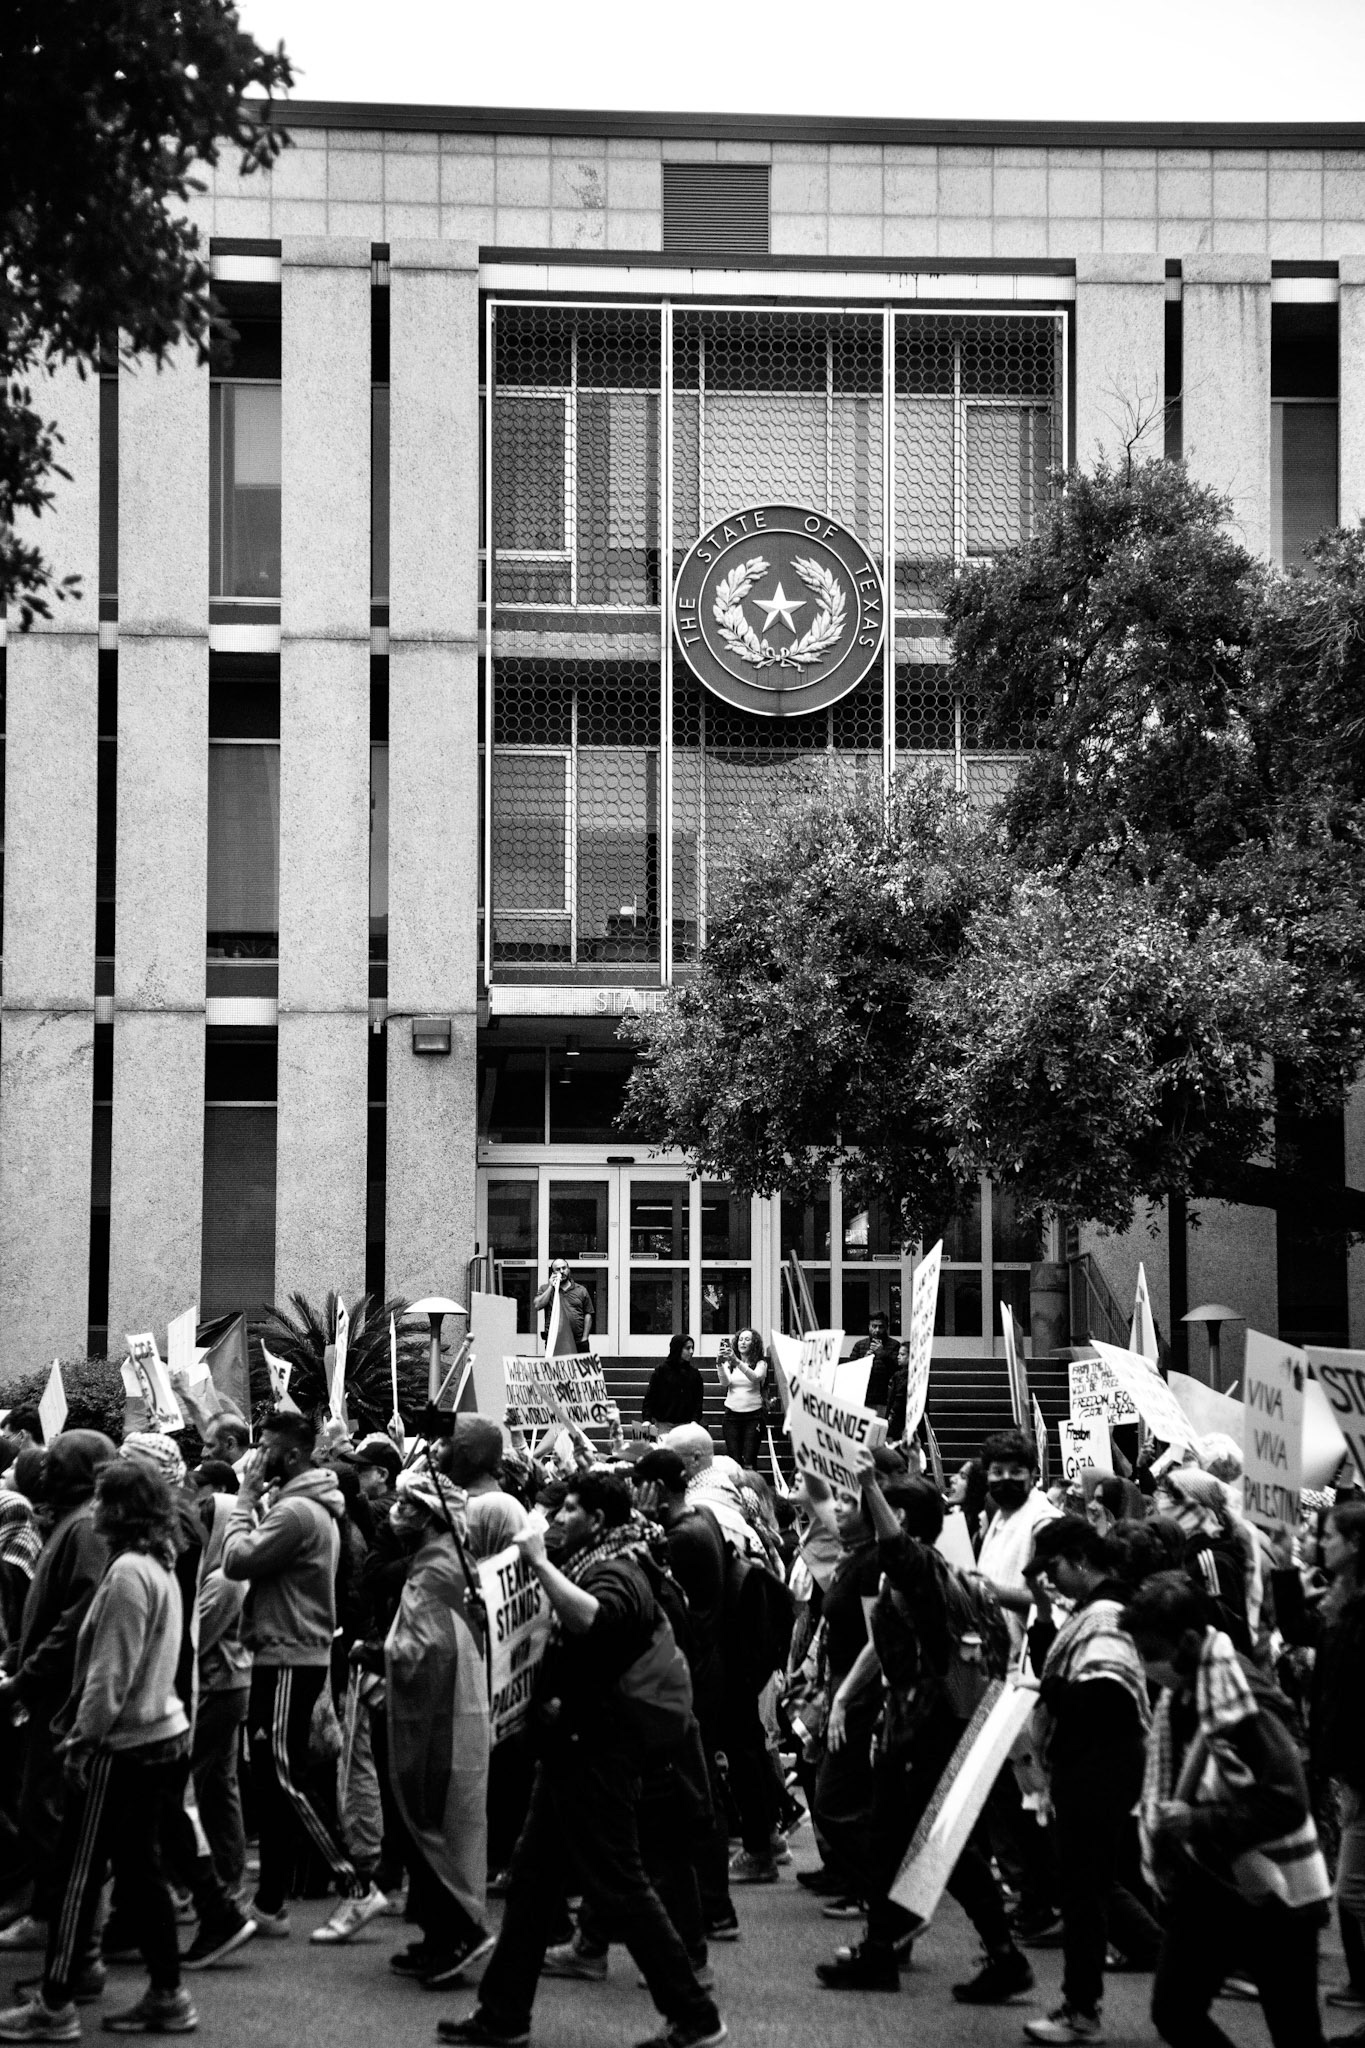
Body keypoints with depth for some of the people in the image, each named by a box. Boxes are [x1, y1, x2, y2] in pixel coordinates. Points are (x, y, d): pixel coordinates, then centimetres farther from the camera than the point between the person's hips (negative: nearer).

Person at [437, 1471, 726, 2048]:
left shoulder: (613, 1574, -17)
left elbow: (587, 1617, -42)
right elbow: (662, 1635, 29)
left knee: (617, 1886, -7)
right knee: (533, 1877, 13)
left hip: (594, 1753, -11)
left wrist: (539, 1560, -32)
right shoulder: (602, 1567, 15)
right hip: (573, 1746, 11)